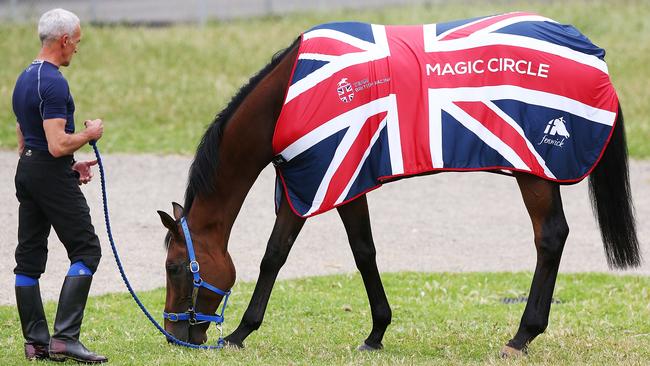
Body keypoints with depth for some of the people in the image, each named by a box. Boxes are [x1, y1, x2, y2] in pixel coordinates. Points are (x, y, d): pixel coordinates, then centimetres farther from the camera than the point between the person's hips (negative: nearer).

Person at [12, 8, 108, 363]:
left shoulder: (24, 79, 13)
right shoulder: (54, 83, -19)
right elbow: (57, 144, -26)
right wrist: (90, 134, -8)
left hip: (26, 171, 10)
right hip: (52, 176, -10)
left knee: (29, 257, 8)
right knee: (86, 250, -6)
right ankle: (65, 337, -13)